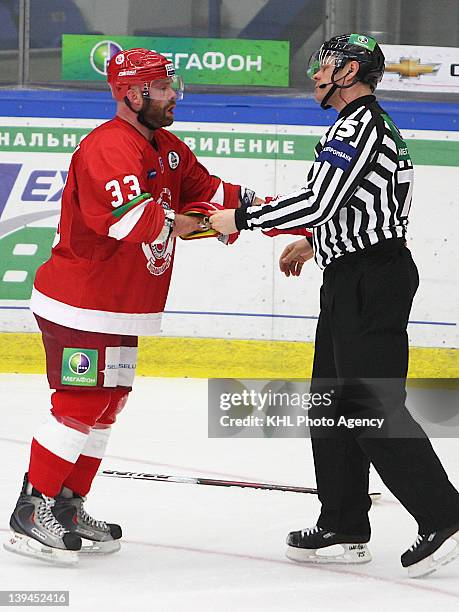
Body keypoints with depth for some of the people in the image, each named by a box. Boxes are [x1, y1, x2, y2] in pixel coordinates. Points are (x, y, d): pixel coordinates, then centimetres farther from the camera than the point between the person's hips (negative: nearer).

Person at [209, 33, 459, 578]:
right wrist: (314, 242, 32)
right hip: (353, 280, 11)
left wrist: (242, 218, -14)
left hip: (372, 280, -11)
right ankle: (344, 530, 15)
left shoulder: (360, 123, -14)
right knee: (332, 401, 12)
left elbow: (317, 201, -22)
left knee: (375, 406, -11)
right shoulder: (367, 124, 20)